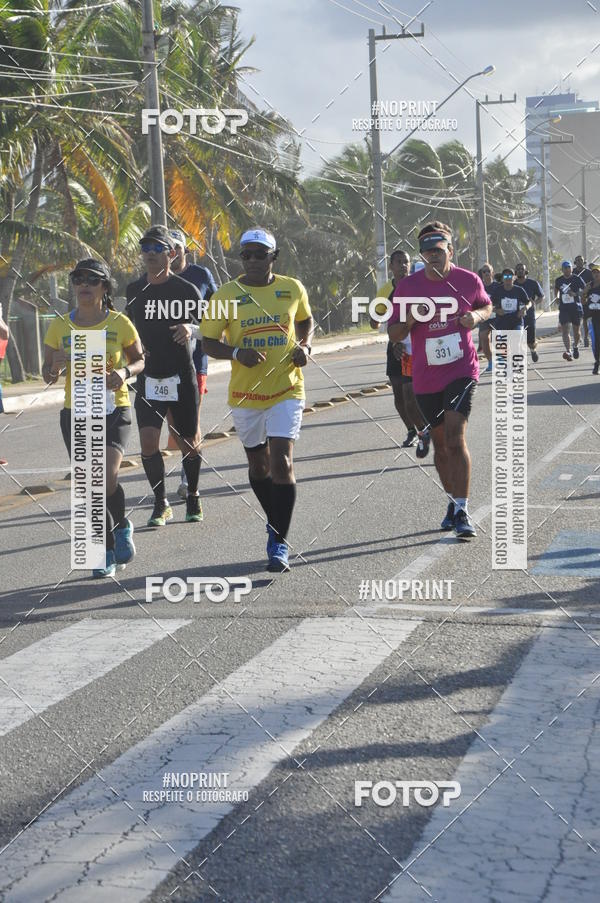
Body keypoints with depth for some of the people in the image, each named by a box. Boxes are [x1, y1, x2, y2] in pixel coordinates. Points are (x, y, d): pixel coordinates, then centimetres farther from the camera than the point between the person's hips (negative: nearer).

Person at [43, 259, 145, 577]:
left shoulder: (119, 323, -3)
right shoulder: (60, 326, 1)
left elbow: (139, 359, 10)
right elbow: (47, 376, 6)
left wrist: (124, 372, -13)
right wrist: (56, 365, -18)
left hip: (114, 410, -2)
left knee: (107, 478, -20)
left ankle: (120, 524, 12)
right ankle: (108, 550, 20)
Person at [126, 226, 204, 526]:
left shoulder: (186, 290, -6)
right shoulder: (134, 290, 5)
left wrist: (191, 330, -24)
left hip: (181, 377, -2)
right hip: (148, 378, 2)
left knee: (189, 444, 7)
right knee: (148, 443, -11)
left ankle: (192, 497, 31)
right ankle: (161, 503, 4)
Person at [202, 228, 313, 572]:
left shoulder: (293, 289, 1)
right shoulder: (227, 294, -4)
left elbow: (305, 320, 20)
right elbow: (209, 342, -1)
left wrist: (304, 346, 0)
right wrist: (237, 353, -20)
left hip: (286, 389, -1)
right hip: (246, 392, 1)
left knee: (281, 462, -14)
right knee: (258, 465, 13)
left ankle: (279, 542, -8)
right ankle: (276, 522, 38)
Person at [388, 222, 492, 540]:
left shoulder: (468, 280, -3)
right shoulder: (407, 286, -3)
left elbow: (486, 305, 18)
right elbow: (393, 334, 3)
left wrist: (477, 316, -6)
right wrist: (410, 320, -18)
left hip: (462, 371, -2)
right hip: (426, 378, 2)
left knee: (455, 438, -17)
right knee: (440, 443, 13)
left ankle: (462, 511, -14)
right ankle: (453, 502, 33)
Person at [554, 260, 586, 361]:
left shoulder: (577, 279, -4)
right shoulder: (558, 280, 6)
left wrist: (575, 294, -19)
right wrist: (556, 297, 10)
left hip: (576, 308, -1)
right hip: (564, 308, 1)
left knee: (576, 330, 9)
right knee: (565, 329, -13)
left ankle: (576, 346, 36)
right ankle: (568, 351, -20)